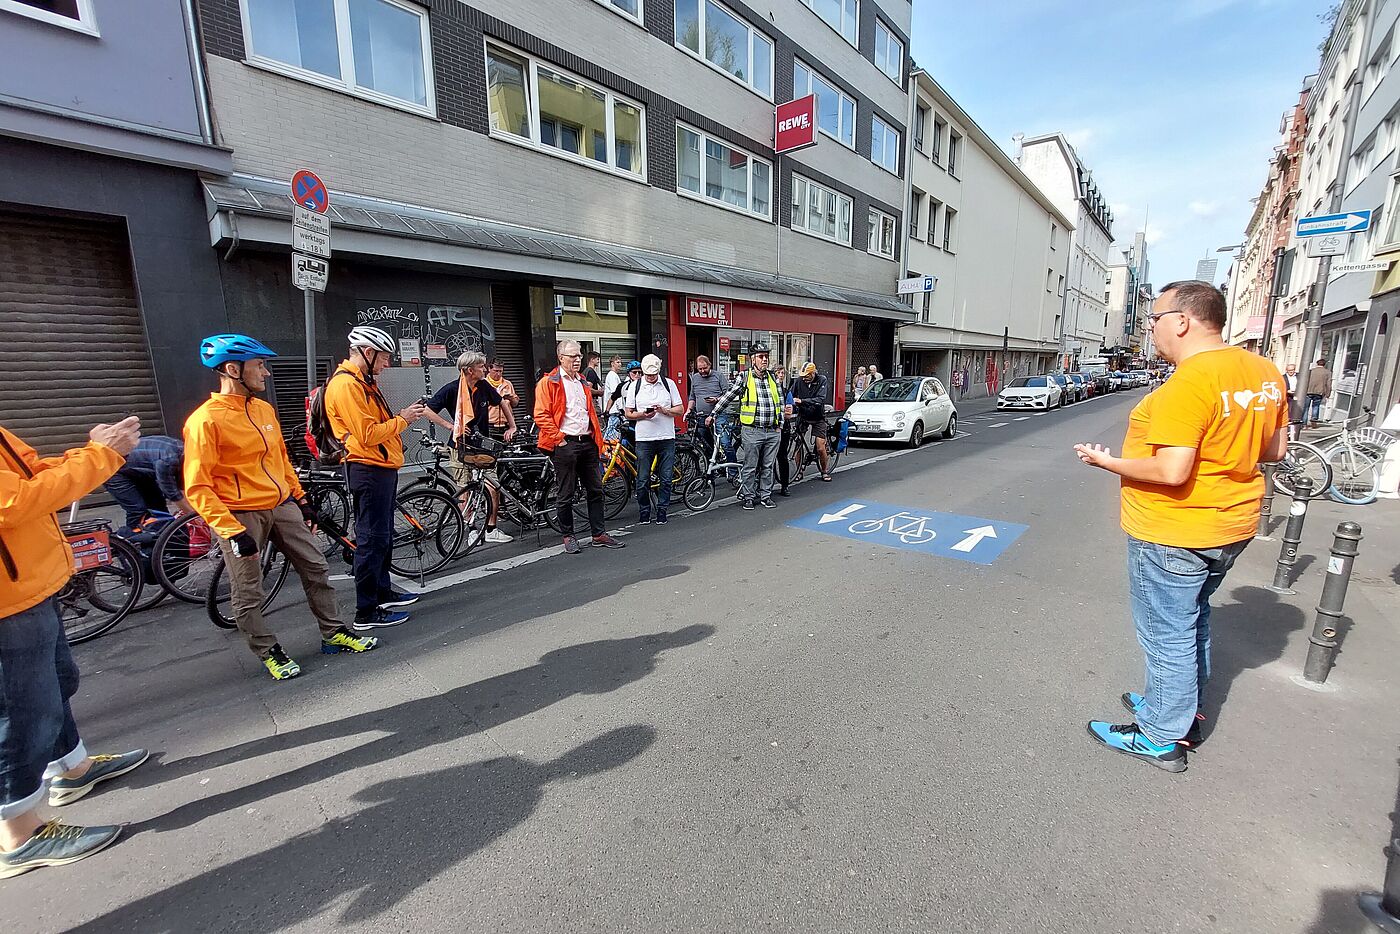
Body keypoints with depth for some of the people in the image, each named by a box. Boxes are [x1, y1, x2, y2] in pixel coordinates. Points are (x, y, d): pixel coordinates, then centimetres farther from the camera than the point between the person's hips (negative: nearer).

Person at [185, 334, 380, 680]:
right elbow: (197, 488, -17)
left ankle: (334, 633, 23)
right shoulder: (205, 420, -15)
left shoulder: (265, 409, 6)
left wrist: (301, 500, 17)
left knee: (317, 569, 10)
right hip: (241, 515, -6)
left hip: (282, 506, 7)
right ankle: (268, 652, 25)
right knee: (248, 595, 7)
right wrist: (233, 531, -20)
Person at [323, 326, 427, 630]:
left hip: (381, 468, 11)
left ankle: (383, 593, 33)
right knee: (372, 539, -5)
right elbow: (367, 435, -22)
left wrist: (402, 417, 4)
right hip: (369, 470, -11)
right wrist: (402, 420, -12)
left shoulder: (361, 381, 17)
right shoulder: (346, 384, -16)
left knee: (382, 536, 19)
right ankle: (366, 612, 4)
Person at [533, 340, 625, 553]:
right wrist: (558, 439, -14)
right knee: (565, 495, 3)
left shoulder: (582, 383, 20)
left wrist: (598, 439, 16)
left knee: (596, 490, 9)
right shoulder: (548, 383, -3)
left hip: (588, 443, 7)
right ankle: (568, 536, 16)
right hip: (565, 445, -7)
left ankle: (599, 535, 17)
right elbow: (541, 416, -10)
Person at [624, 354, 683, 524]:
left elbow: (680, 409, 7)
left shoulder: (669, 384, 7)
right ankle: (644, 512, 16)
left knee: (666, 479, 3)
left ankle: (662, 512, 15)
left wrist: (665, 410, -12)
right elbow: (628, 413, 7)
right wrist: (643, 415, -12)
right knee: (643, 480, 1)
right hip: (644, 439, 0)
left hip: (667, 438, 1)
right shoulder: (635, 386, 6)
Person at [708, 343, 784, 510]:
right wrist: (713, 415, 4)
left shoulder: (773, 378, 11)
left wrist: (779, 425, 9)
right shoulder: (744, 378, -2)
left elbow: (780, 402, 15)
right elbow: (728, 397, 4)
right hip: (752, 431, -4)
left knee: (768, 467, 11)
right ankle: (748, 497, 16)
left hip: (773, 432, 4)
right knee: (750, 467, 3)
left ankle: (765, 496, 23)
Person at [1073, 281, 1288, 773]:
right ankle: (1183, 709, 42)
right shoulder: (1264, 371, 5)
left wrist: (1109, 462, -15)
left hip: (1174, 533, -9)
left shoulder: (1189, 382, -24)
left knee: (1167, 635, 5)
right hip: (1230, 526, 10)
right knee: (1192, 622, 25)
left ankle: (1162, 737, 21)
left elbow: (1171, 471, -29)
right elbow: (1275, 448, 13)